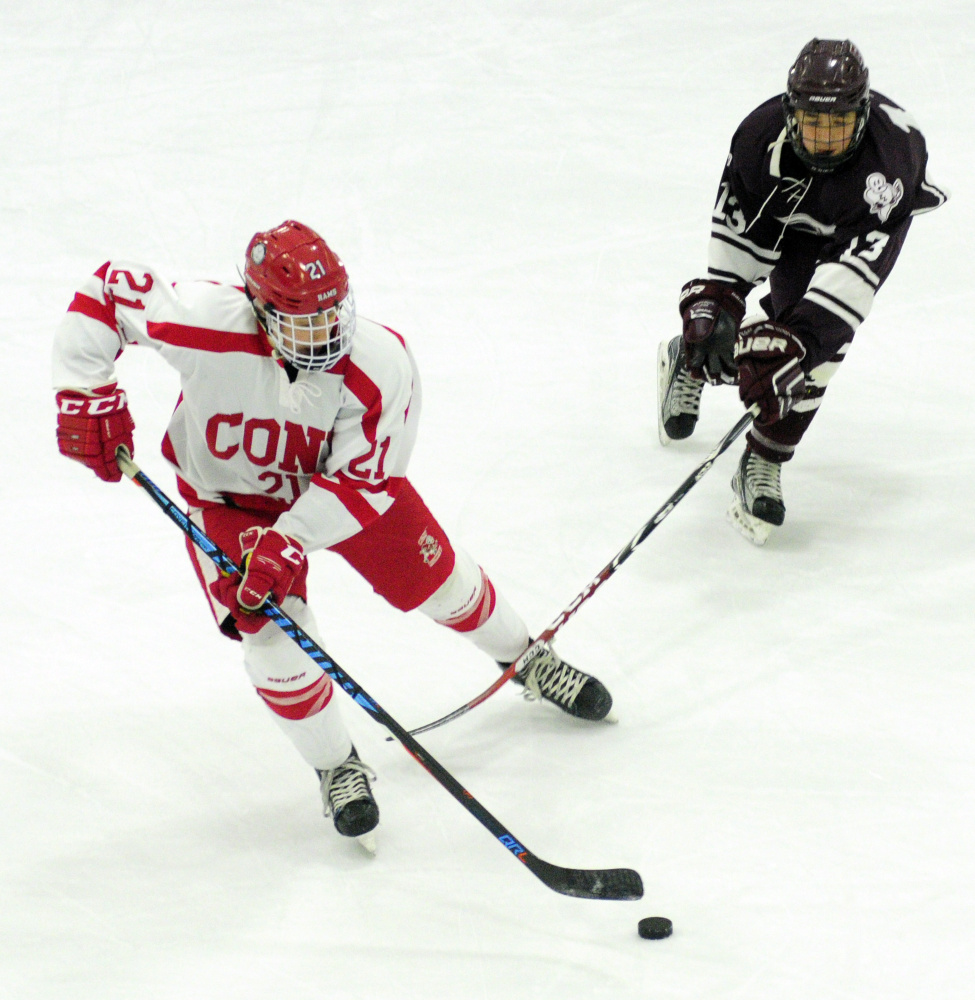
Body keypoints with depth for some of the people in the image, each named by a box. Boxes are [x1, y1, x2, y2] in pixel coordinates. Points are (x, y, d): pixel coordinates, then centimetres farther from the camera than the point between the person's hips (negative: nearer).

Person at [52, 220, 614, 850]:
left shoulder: (381, 363, -34)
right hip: (230, 498, -1)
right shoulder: (207, 326, -37)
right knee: (274, 635, -13)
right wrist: (88, 393, -26)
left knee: (440, 582, 11)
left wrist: (289, 541, -35)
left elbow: (359, 477, -26)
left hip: (341, 478, 1)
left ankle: (527, 660, 43)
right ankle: (336, 767, 14)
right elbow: (109, 291, -23)